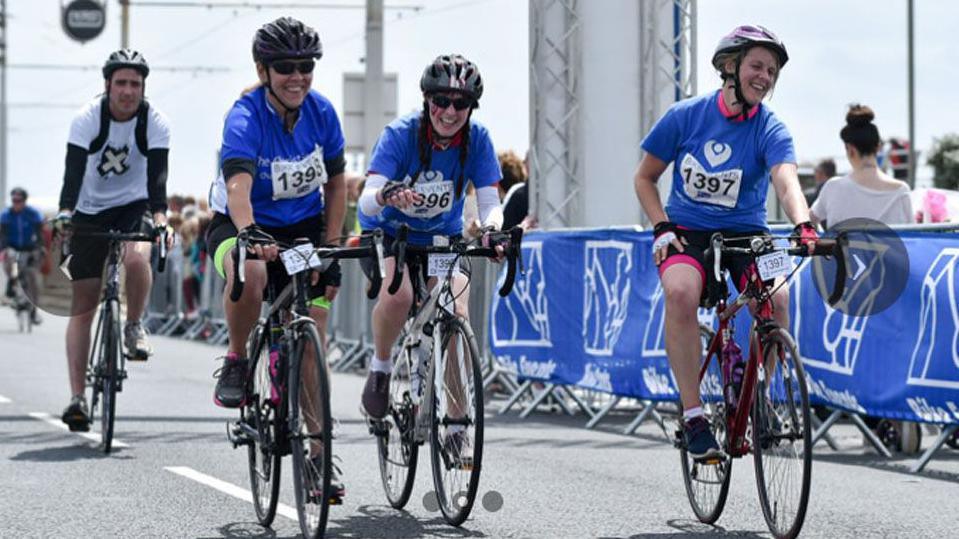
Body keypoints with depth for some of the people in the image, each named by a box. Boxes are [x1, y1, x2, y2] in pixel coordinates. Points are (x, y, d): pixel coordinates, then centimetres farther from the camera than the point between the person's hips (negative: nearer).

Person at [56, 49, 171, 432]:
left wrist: (159, 216, -41)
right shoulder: (87, 119, -17)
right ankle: (77, 397, 0)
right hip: (90, 212, 0)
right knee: (82, 306, -3)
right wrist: (64, 213, -42)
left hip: (133, 207, 0)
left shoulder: (155, 123, -15)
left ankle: (134, 327, -5)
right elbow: (74, 171, -27)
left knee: (137, 258, -34)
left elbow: (157, 175, -25)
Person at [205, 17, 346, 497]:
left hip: (304, 228, 4)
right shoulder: (245, 118, -25)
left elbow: (336, 185, 3)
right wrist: (250, 235, -61)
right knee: (250, 273, -40)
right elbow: (238, 186, -42)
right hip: (244, 226, -4)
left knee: (310, 348, -3)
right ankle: (236, 362, -14)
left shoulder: (321, 112, -10)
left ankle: (318, 457, 6)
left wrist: (330, 250, -5)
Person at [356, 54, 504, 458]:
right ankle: (380, 367, -5)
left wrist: (494, 228, -42)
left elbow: (489, 203, -18)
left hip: (442, 239, 2)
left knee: (457, 314, -22)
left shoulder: (477, 140, -15)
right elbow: (366, 201, -33)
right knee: (398, 293, -34)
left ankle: (456, 422, -8)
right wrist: (385, 196, -57)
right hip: (387, 234, -2)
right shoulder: (400, 135, -22)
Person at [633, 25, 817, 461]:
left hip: (745, 233, 1)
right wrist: (662, 228, -10)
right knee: (681, 292, -34)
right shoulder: (686, 115, -6)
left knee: (776, 298, -29)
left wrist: (803, 225, -47)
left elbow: (786, 181, -27)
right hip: (687, 231, -1)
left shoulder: (770, 130, -8)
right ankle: (693, 416, -27)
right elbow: (645, 179, 5)